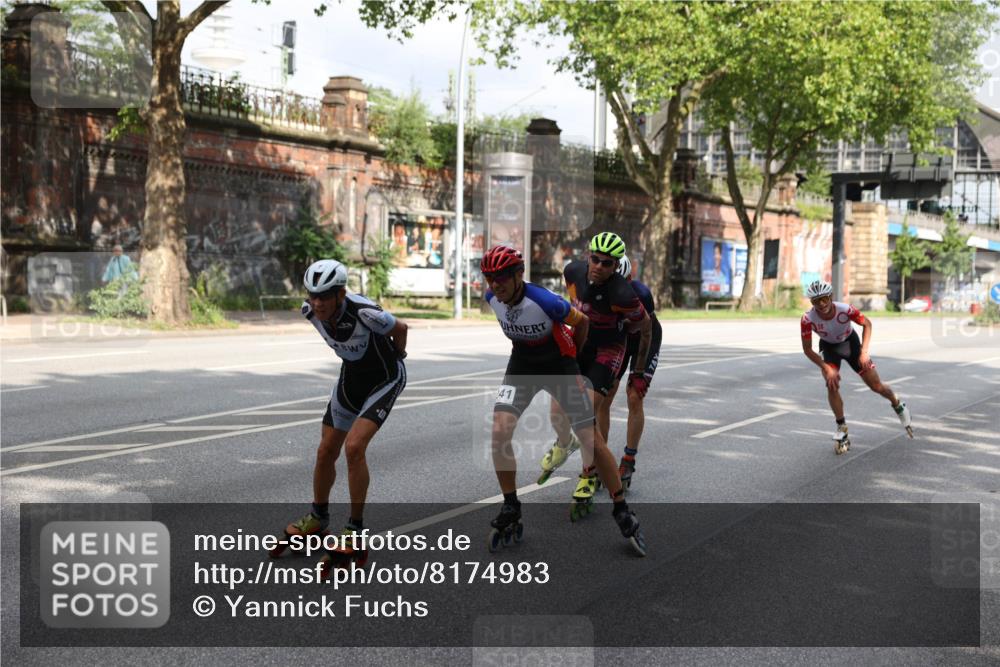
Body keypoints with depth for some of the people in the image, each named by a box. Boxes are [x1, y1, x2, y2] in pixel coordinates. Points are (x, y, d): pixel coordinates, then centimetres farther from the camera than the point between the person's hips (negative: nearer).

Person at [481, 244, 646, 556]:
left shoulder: (544, 301, -31)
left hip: (558, 364, -4)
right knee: (500, 432, -16)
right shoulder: (492, 298, -14)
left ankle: (622, 512, 11)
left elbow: (582, 322, -12)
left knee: (591, 438, -5)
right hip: (522, 364, 4)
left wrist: (572, 356, 4)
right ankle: (511, 512, 0)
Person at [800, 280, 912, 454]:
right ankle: (842, 428, -3)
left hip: (850, 343, 0)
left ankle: (898, 406, 34)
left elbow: (867, 323, -15)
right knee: (832, 385, -20)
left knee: (876, 385, 3)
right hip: (829, 347, 0)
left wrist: (864, 352, -23)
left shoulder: (844, 309, -34)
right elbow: (807, 349, -21)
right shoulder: (808, 319, -33)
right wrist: (827, 368, -28)